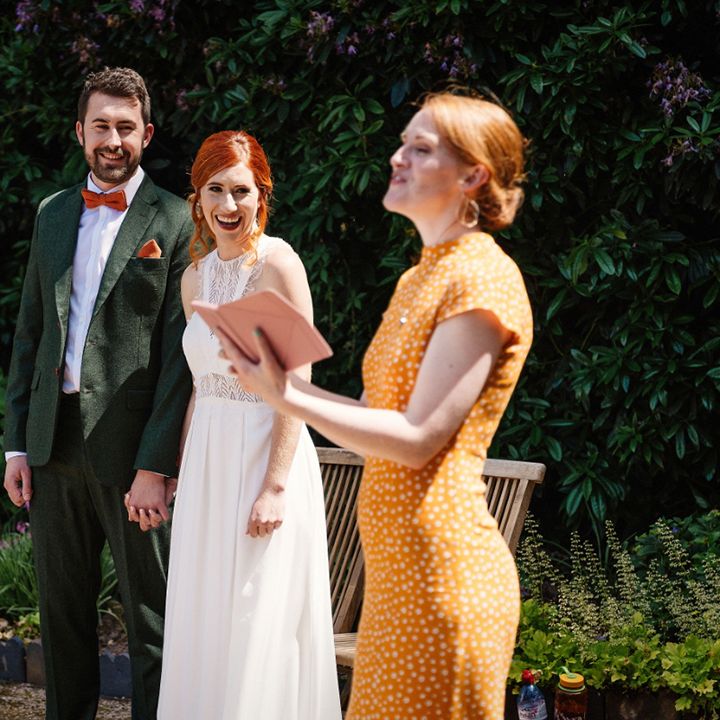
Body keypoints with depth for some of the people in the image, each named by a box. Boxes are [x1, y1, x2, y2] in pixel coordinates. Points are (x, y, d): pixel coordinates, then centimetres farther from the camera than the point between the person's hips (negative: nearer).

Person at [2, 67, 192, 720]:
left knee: (150, 615, 2)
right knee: (63, 613, 14)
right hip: (54, 445, 5)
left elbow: (180, 354, -9)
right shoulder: (52, 214, 13)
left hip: (130, 446, -5)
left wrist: (157, 464, -15)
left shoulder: (175, 223, -4)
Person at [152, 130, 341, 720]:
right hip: (208, 458, 7)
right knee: (204, 621, 11)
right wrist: (182, 469, 13)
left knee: (258, 628, -2)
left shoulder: (278, 264, -11)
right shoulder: (197, 275, 10)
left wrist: (276, 485, -19)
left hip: (266, 447, -7)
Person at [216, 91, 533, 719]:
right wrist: (280, 379, 1)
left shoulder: (482, 280, -14)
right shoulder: (421, 278, 16)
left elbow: (416, 438, -19)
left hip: (444, 568, -9)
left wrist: (286, 398, -18)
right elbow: (378, 411, 13)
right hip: (396, 567, 9)